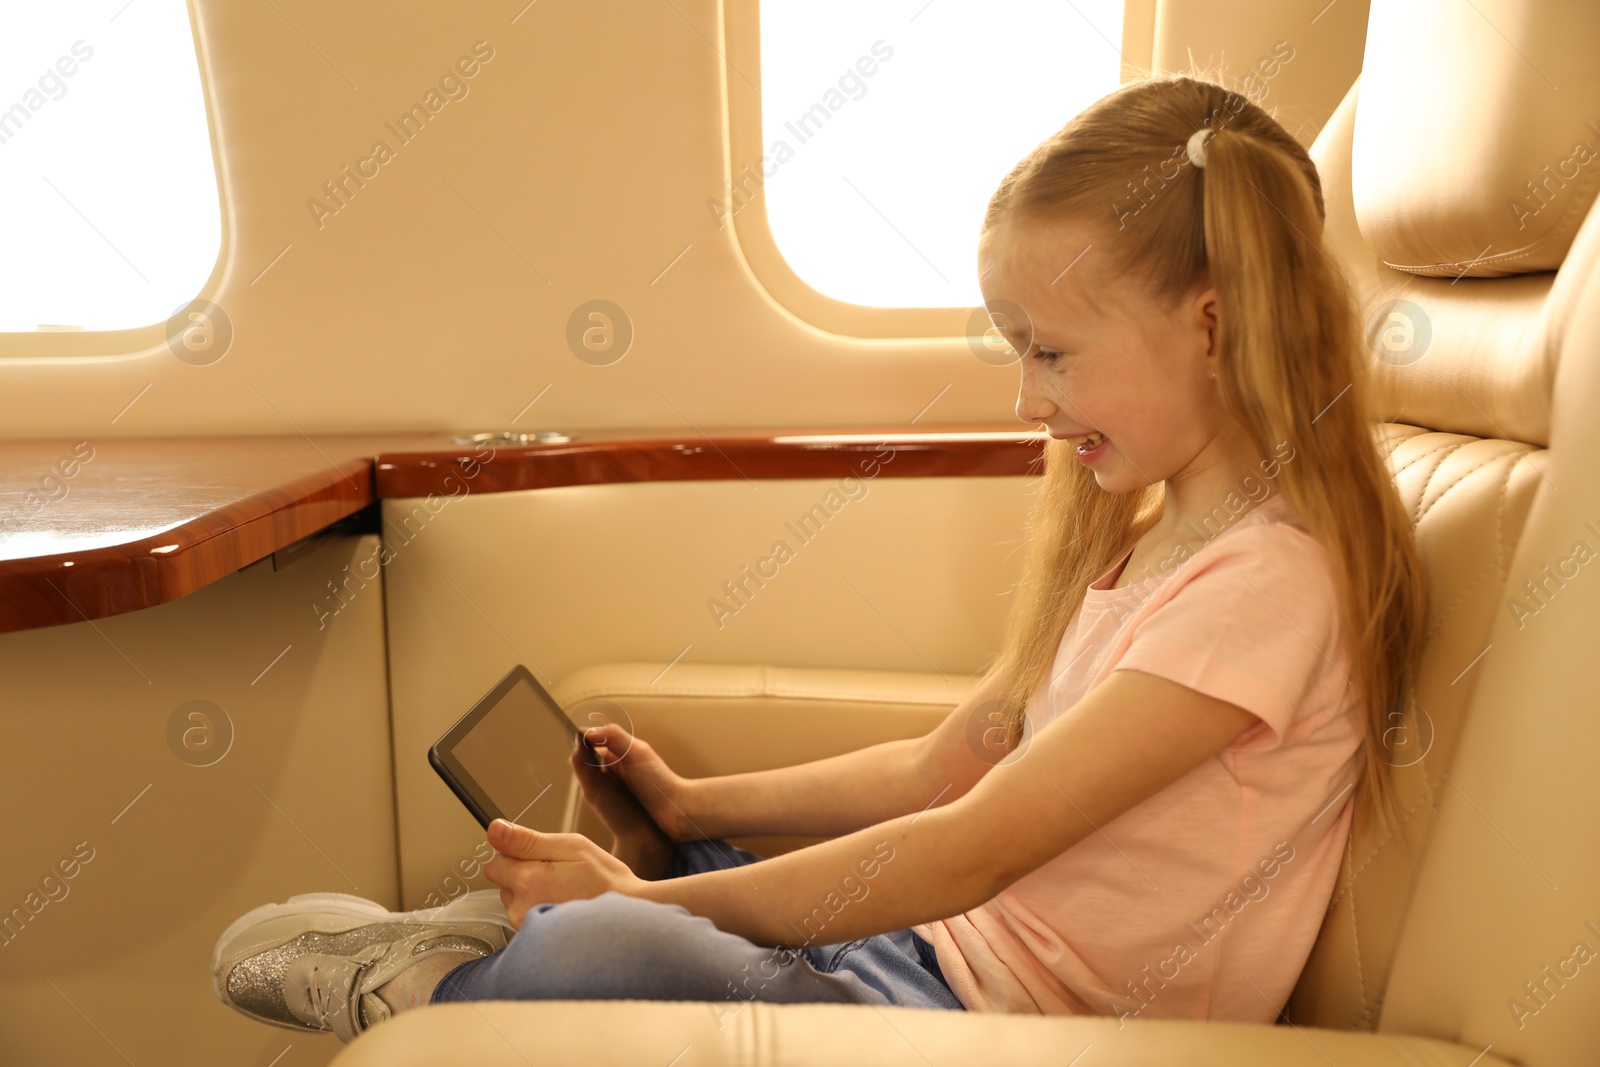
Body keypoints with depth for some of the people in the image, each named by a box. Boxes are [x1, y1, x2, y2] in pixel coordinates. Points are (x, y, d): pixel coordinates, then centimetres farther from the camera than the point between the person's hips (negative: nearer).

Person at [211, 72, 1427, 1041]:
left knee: (595, 950, -27)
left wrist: (646, 897, -16)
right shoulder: (1144, 529, 9)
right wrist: (689, 808, 8)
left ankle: (408, 985, -1)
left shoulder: (1269, 581, -20)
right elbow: (944, 767, 10)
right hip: (938, 949, 9)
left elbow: (965, 853, -22)